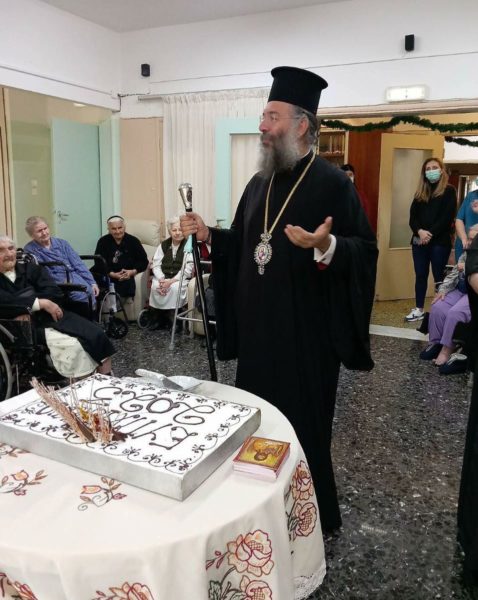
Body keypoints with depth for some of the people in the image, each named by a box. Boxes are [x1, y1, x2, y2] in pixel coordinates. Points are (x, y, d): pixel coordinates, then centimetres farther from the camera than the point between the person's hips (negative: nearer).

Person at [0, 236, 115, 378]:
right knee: (72, 345, -29)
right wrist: (41, 303, -16)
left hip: (51, 317, 5)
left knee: (97, 334, -16)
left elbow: (55, 293, 1)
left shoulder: (31, 269, 16)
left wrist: (27, 309, -14)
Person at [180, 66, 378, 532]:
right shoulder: (258, 184, 11)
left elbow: (365, 250, -14)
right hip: (257, 326, 7)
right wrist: (208, 235, 1)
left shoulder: (333, 183, -10)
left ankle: (313, 515, 29)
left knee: (304, 424, 6)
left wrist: (326, 246, -33)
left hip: (306, 329, -7)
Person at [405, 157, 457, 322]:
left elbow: (447, 217, -9)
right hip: (419, 241, 4)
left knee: (439, 276, -1)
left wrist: (430, 234, -17)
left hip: (440, 241, -4)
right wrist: (419, 231, -14)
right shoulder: (420, 192, 15)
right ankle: (419, 309, 14)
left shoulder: (449, 191, 1)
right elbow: (413, 216, 5)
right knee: (420, 275, 7)